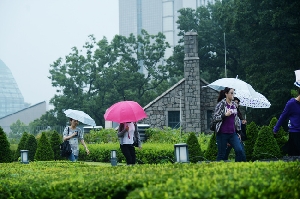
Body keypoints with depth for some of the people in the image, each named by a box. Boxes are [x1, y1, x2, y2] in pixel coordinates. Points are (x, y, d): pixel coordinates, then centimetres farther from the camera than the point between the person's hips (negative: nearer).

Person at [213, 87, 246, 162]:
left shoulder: (234, 104, 11)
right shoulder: (221, 104, -5)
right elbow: (215, 117, -7)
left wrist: (238, 130, 19)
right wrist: (225, 115, -22)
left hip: (232, 133, 5)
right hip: (222, 133, -5)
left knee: (239, 150, -10)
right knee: (221, 154, 0)